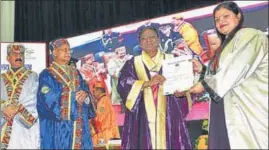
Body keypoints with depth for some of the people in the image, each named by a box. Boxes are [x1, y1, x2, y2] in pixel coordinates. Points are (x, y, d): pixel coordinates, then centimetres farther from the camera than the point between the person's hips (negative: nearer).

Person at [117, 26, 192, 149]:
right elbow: (122, 85, -5)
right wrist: (147, 83, -18)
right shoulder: (133, 63, 10)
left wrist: (180, 92, -15)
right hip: (143, 117, 0)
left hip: (169, 117, 1)